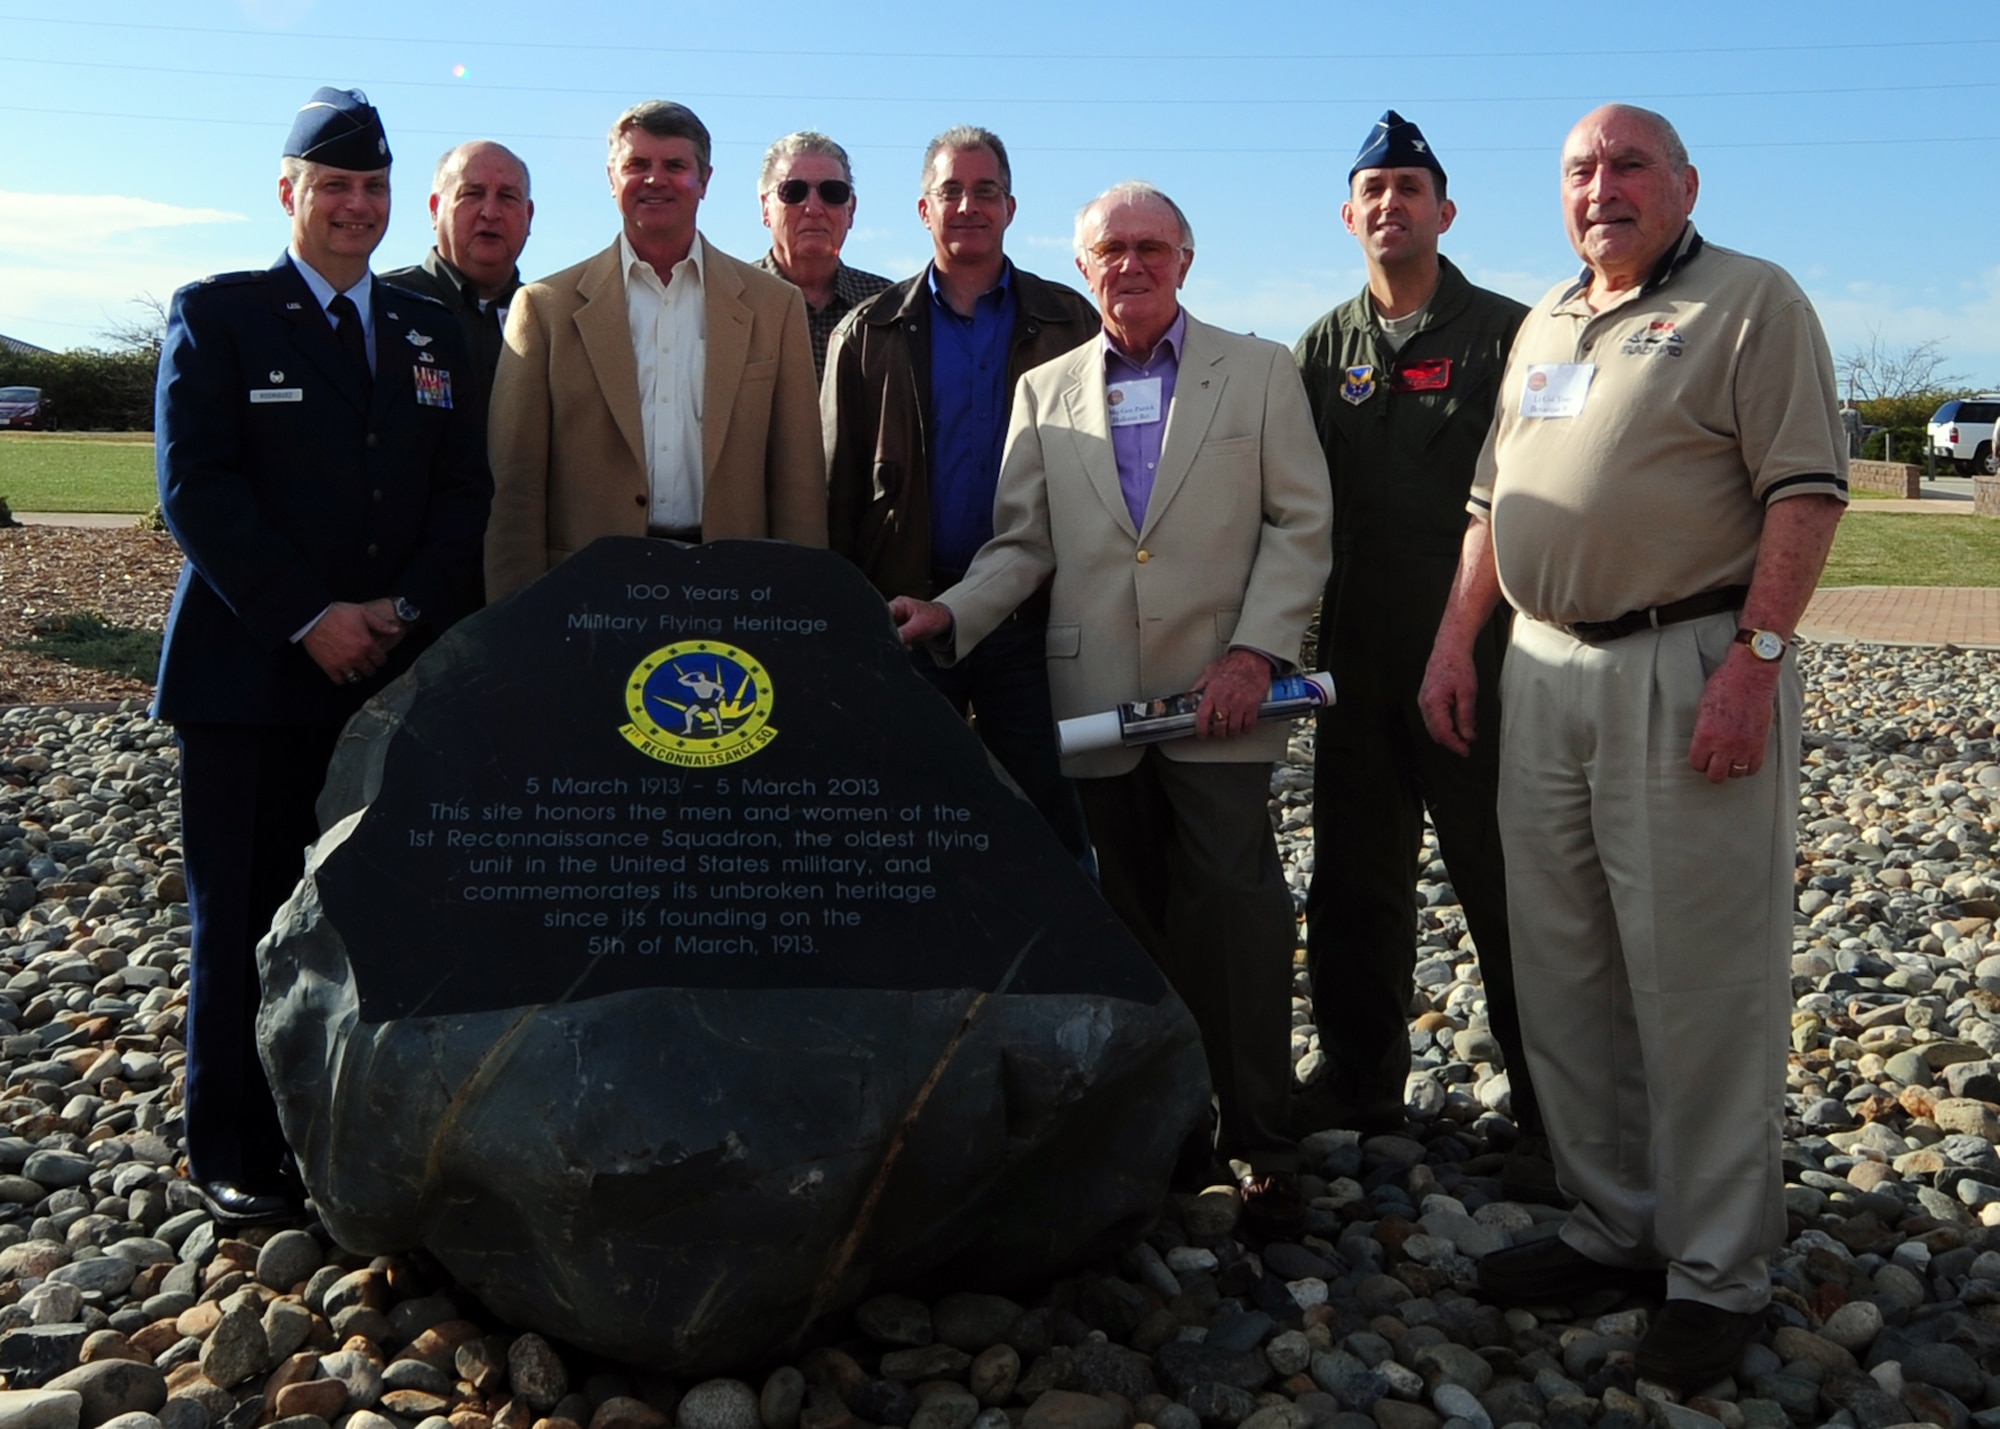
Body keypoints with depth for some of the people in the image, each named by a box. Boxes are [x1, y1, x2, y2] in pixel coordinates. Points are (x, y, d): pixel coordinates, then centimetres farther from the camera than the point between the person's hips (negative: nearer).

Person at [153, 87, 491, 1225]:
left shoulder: (434, 334, 16)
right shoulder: (216, 315, 4)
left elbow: (466, 491, 10)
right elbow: (197, 487, -6)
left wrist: (407, 607, -6)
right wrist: (308, 619, -13)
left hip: (399, 669, 3)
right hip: (253, 668, -3)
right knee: (244, 914, 2)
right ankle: (236, 1150, 14)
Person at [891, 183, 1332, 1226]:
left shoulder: (1259, 371, 9)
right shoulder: (1045, 394, 15)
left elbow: (1301, 524, 3)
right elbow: (1023, 545, 11)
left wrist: (1256, 650, -9)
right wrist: (952, 615, -7)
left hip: (1219, 699, -2)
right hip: (1094, 701, 2)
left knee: (1234, 917, -4)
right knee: (1128, 924, 6)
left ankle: (1260, 1143, 7)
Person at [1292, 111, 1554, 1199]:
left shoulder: (1503, 334, 0)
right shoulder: (1325, 349, 12)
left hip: (1479, 660, -4)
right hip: (1357, 662, 5)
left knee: (1507, 893, -1)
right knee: (1353, 885, 13)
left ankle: (1551, 1118, 9)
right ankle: (1359, 1082, 29)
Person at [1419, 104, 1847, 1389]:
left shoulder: (1753, 302, -2)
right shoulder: (1542, 325, 19)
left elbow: (1807, 490, -11)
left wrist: (1754, 661, -19)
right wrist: (1456, 640, 14)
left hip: (1690, 670, -7)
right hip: (1544, 672, 7)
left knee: (1699, 981, -3)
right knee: (1564, 972, 10)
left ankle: (1719, 1273, 10)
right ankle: (1615, 1226, 24)